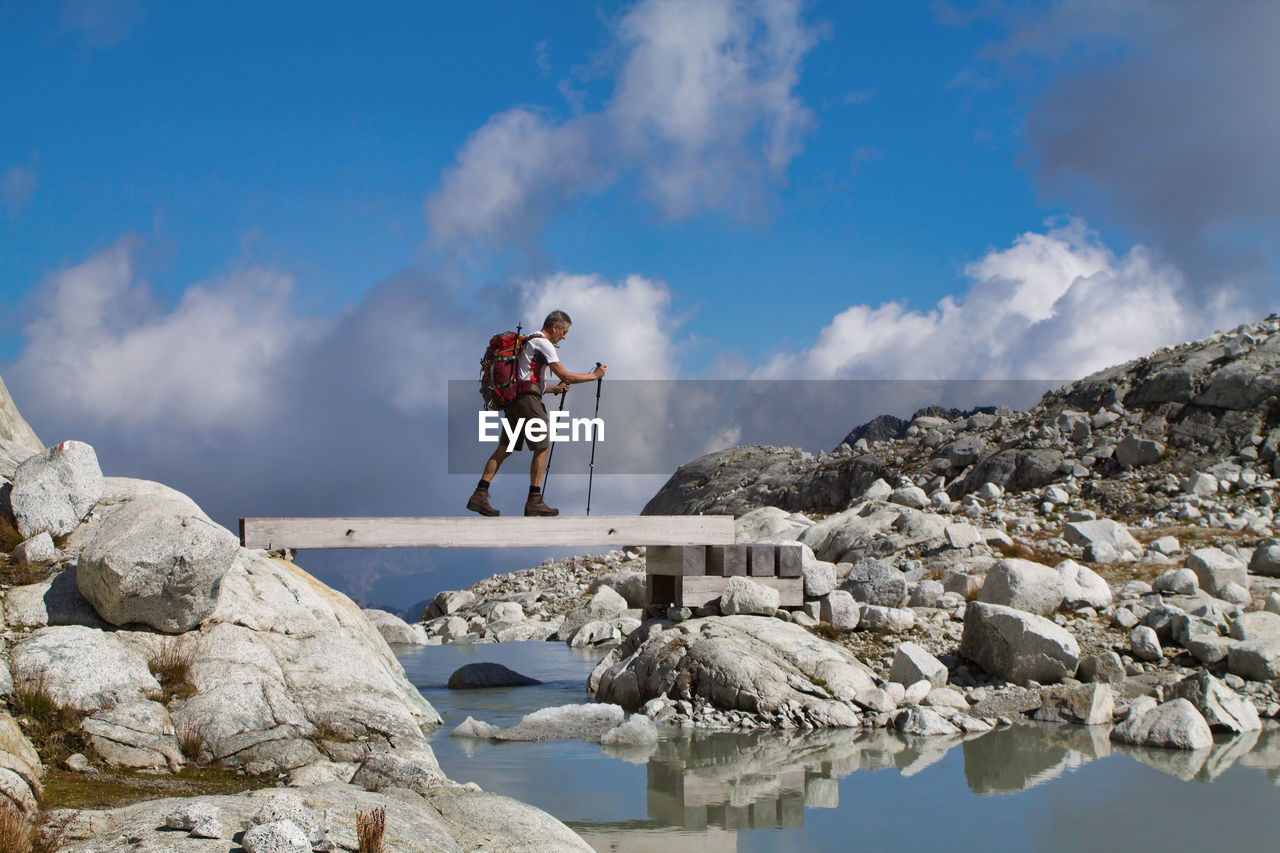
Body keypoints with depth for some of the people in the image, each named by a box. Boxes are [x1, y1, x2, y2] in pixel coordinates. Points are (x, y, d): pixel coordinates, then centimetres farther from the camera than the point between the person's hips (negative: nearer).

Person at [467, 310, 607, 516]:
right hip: (526, 400, -10)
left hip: (511, 400, 10)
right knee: (542, 448, -4)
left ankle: (479, 496, 1)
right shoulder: (542, 343, -6)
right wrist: (594, 376, 1)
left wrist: (554, 388, 29)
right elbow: (565, 376, -10)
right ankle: (534, 501, -6)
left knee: (505, 448, 8)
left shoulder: (529, 342, 25)